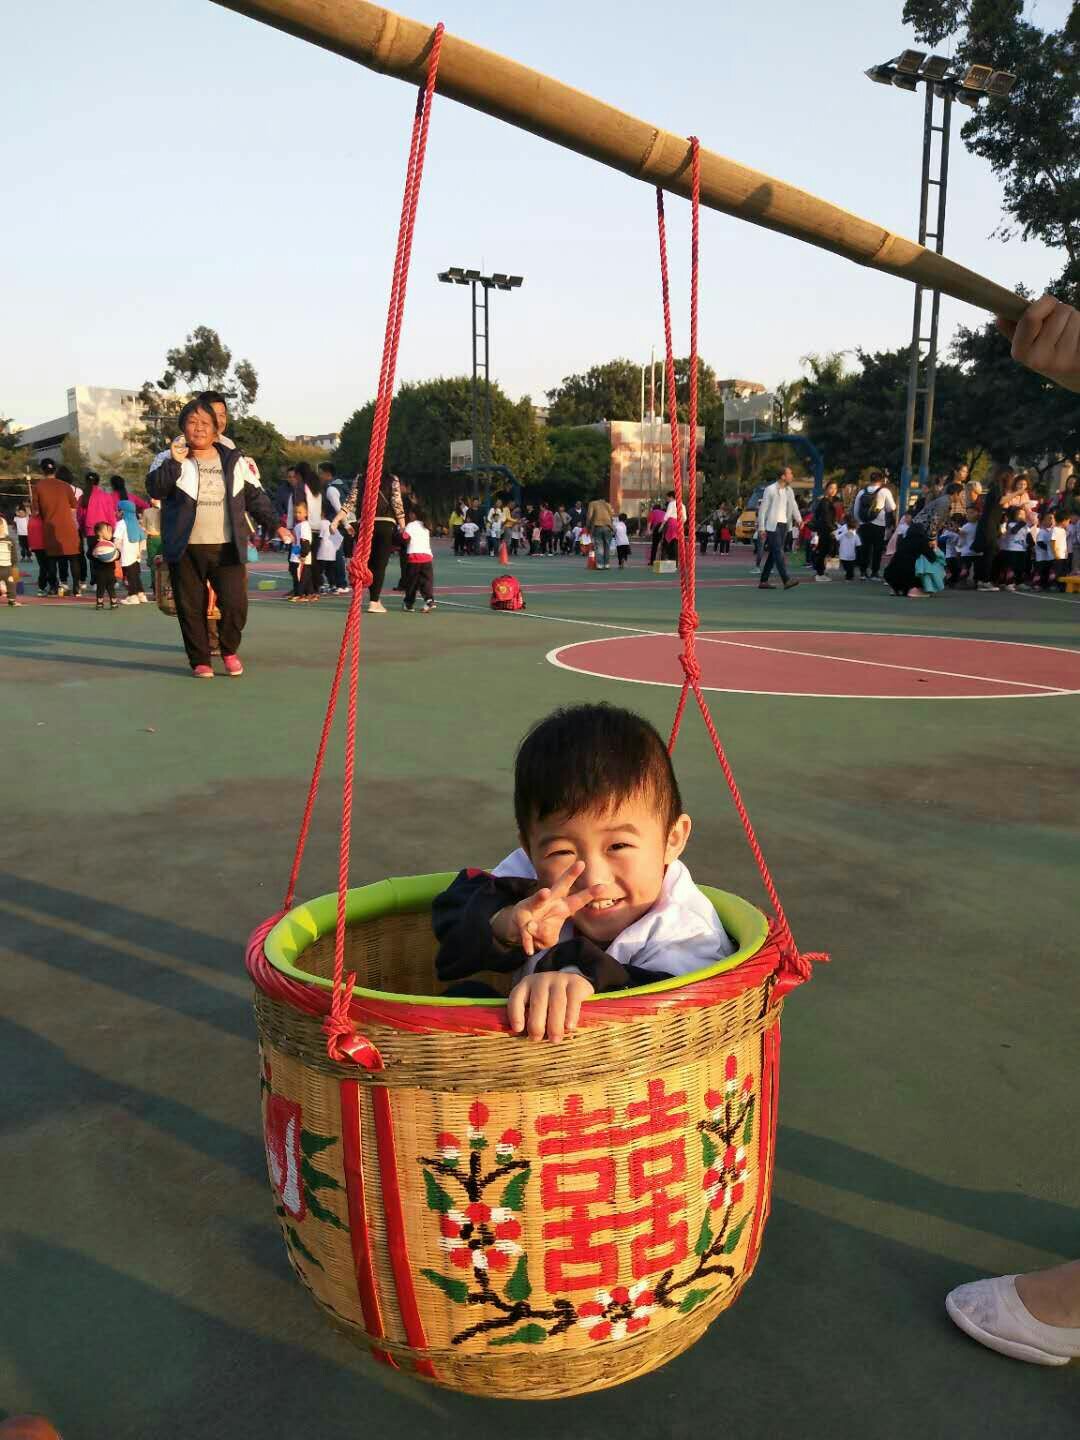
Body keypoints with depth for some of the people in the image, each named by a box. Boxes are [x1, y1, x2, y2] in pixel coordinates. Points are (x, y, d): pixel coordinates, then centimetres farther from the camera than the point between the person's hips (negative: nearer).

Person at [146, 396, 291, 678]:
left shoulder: (235, 461, 10)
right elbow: (154, 489, -12)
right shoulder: (170, 461, 4)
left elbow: (255, 497, 14)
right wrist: (174, 462, -21)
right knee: (191, 608, 3)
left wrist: (275, 525, 8)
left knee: (235, 603, -8)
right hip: (186, 550, -1)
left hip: (227, 548, 1)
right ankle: (199, 660, 18)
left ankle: (229, 651, 18)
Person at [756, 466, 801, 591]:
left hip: (784, 525, 7)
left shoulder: (789, 491, 12)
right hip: (772, 525, -7)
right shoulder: (770, 489, -8)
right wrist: (761, 528, -13)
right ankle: (786, 580, -20)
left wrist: (798, 519, -14)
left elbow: (793, 506, 6)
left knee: (773, 554, 8)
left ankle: (763, 581, 14)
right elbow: (762, 509, -8)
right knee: (778, 552, -13)